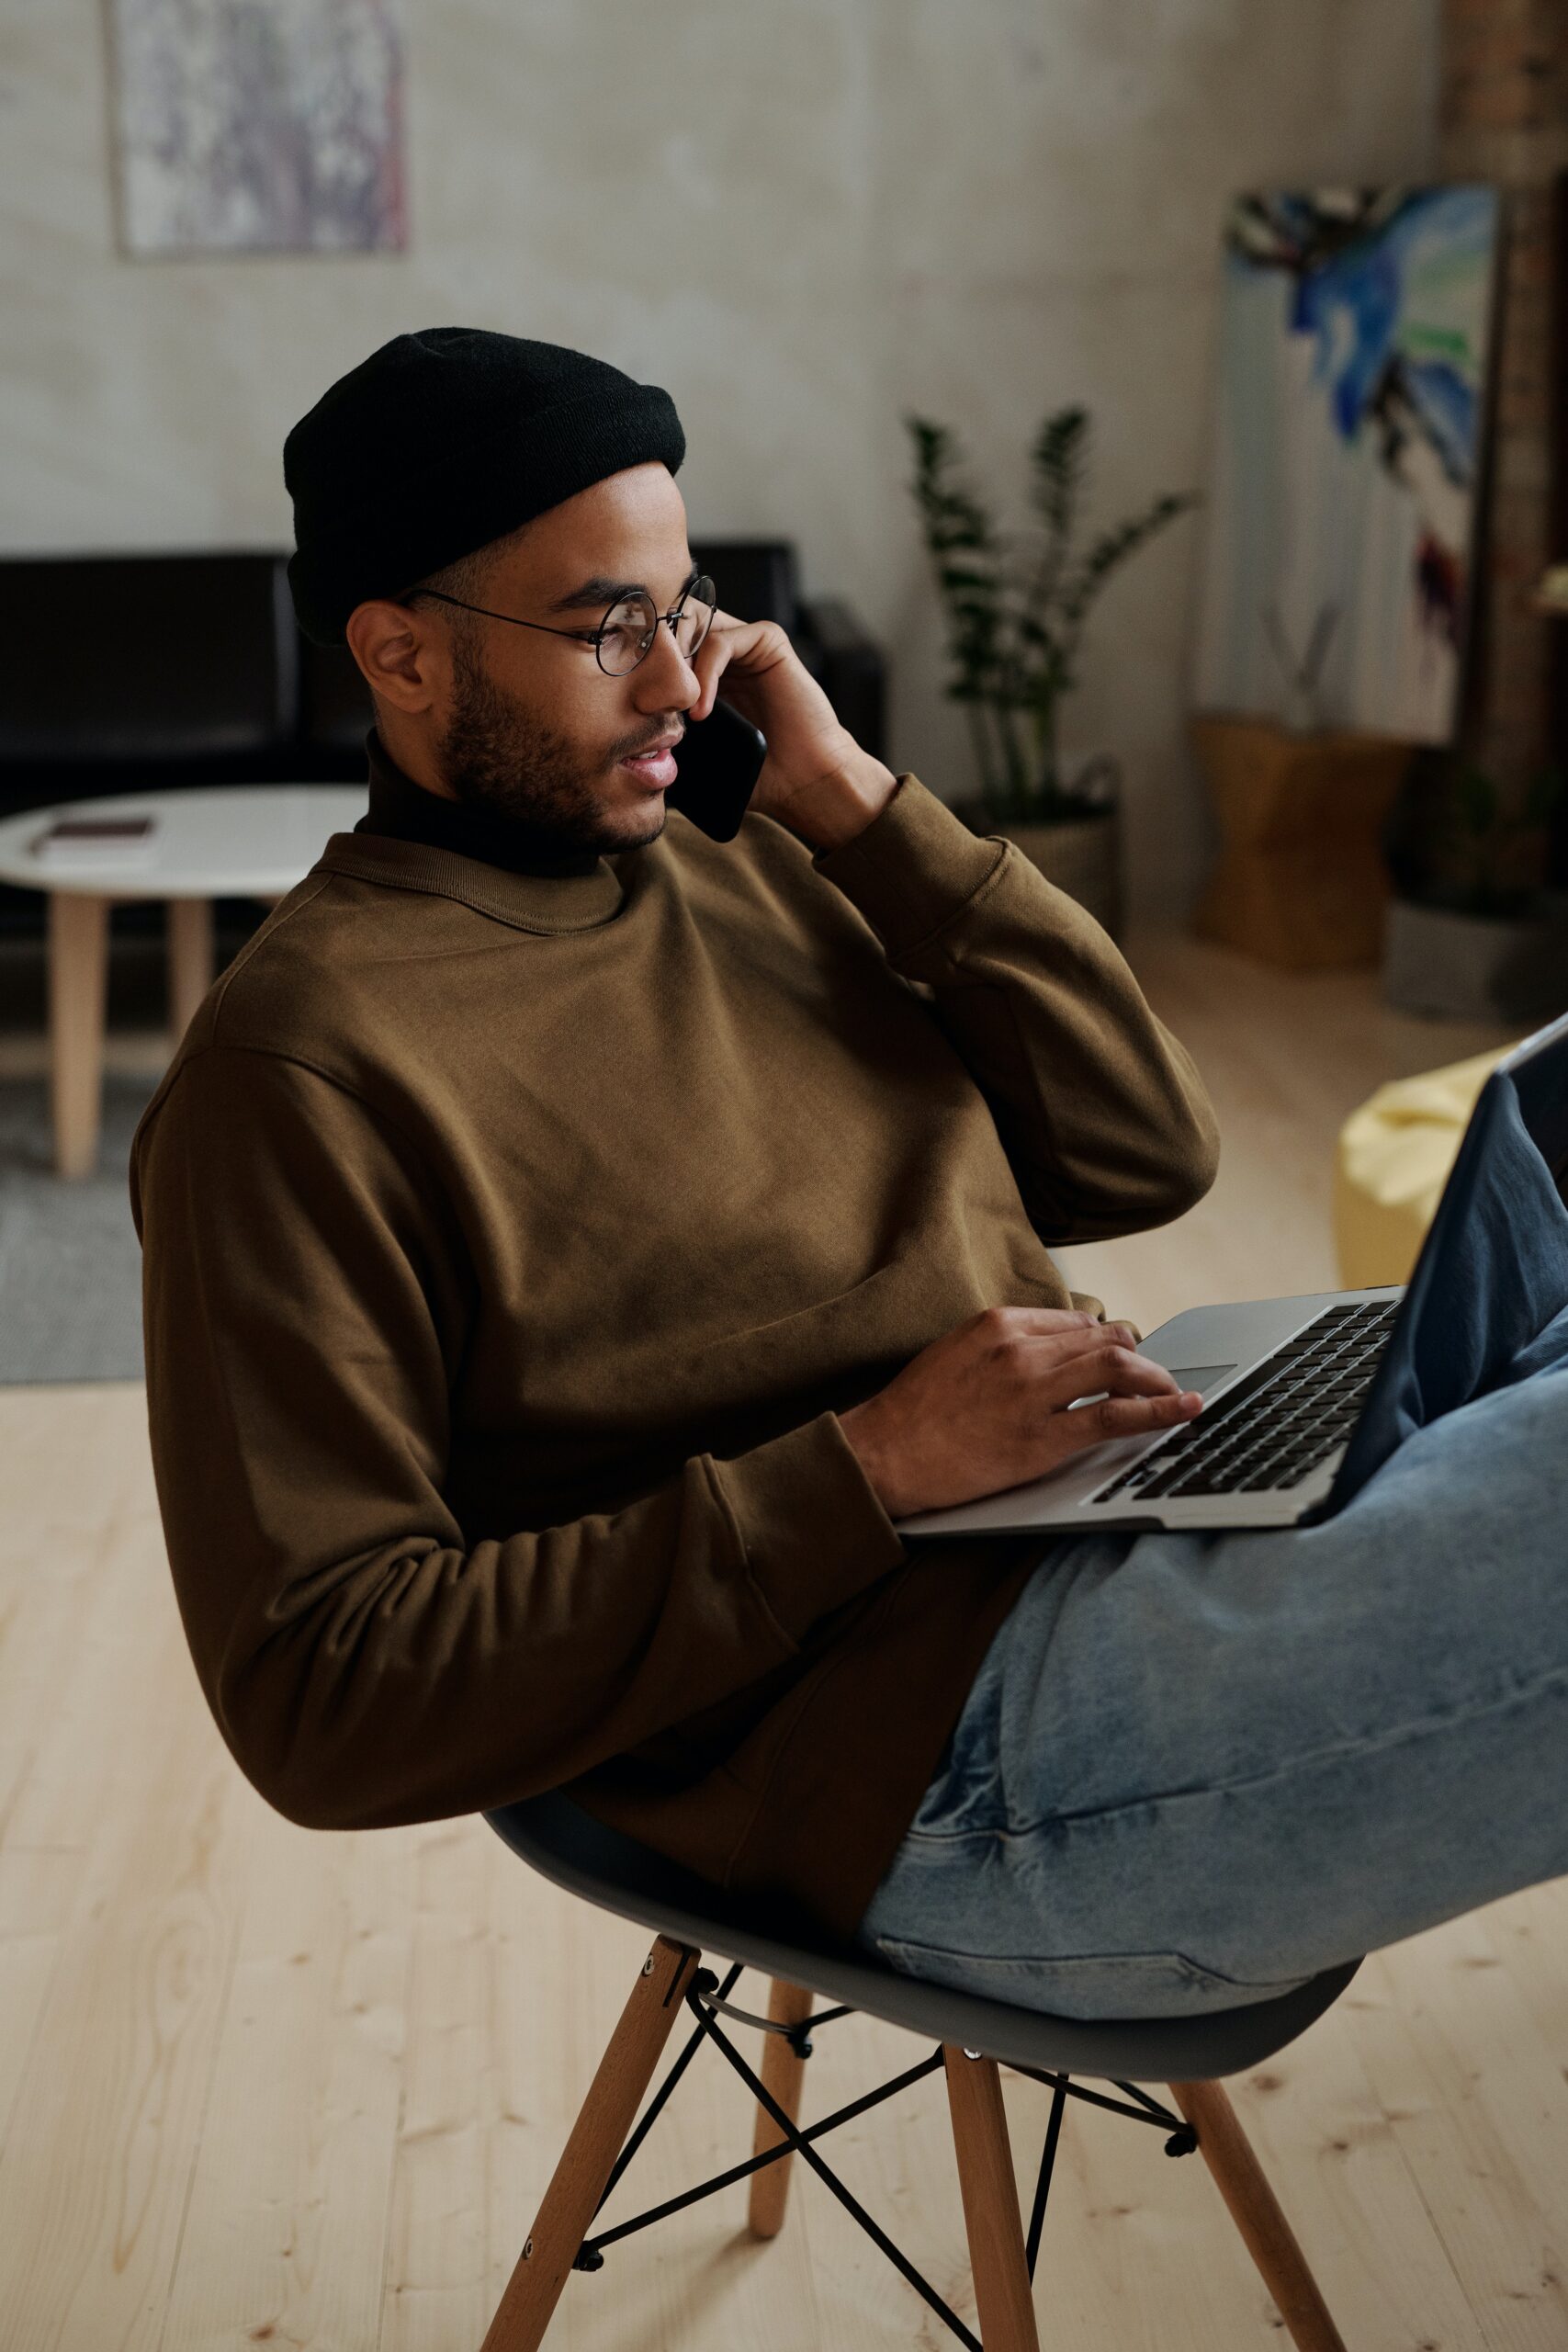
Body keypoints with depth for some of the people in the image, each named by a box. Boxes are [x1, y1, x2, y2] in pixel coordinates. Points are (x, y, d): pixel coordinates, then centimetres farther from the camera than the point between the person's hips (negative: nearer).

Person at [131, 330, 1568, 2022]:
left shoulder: (739, 871, 13)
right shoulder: (297, 1072, -9)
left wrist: (856, 803, 2)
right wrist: (867, 1470, -19)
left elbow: (1145, 1154, 11)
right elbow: (322, 1704, -14)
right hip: (952, 1748, -8)